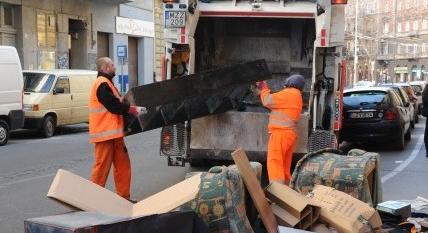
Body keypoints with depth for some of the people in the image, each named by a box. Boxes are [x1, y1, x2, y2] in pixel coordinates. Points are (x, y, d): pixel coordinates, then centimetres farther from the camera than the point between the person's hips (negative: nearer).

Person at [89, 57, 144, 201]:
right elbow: (114, 106, -19)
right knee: (102, 167, -6)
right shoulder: (102, 84, -13)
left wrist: (130, 108, 7)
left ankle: (124, 197, 18)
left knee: (122, 165, 12)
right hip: (105, 132, -11)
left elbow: (117, 103, 19)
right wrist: (133, 110, -11)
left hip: (114, 133, 11)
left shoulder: (106, 83, 20)